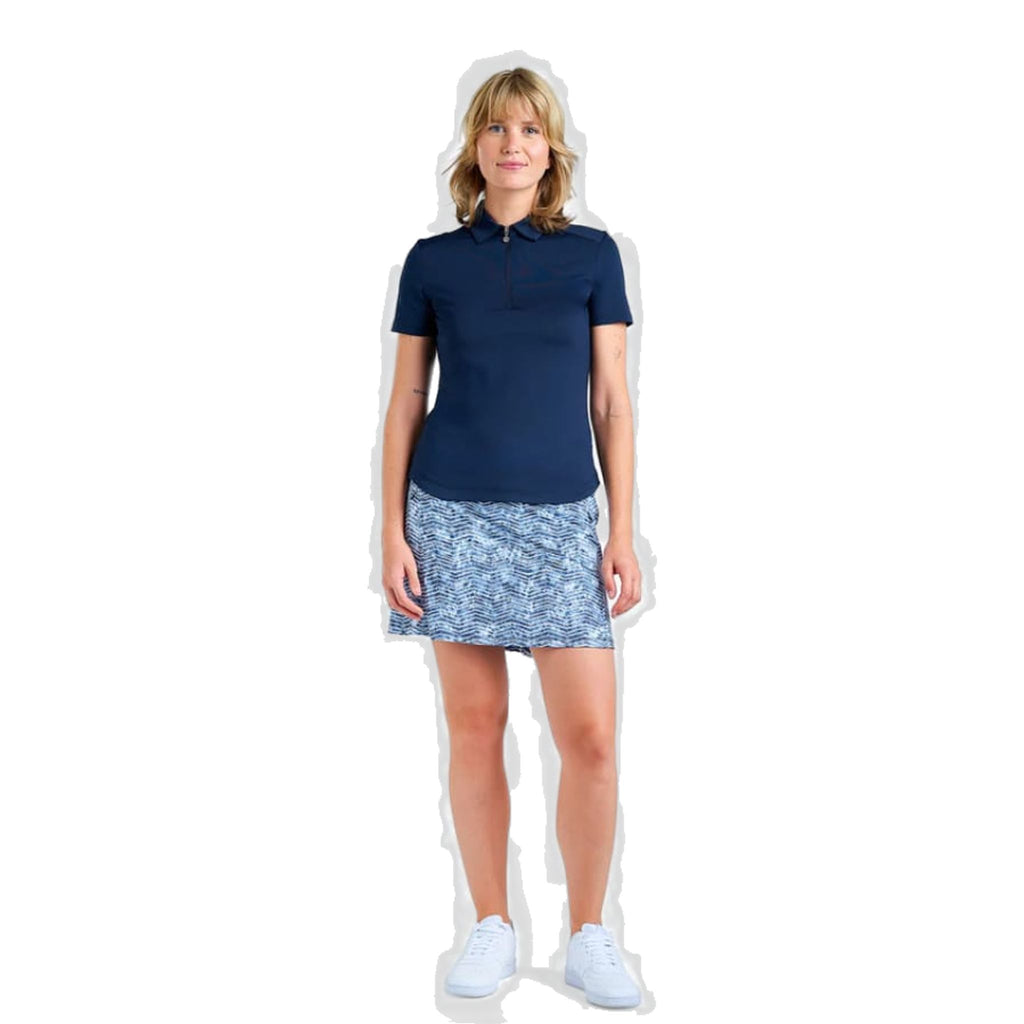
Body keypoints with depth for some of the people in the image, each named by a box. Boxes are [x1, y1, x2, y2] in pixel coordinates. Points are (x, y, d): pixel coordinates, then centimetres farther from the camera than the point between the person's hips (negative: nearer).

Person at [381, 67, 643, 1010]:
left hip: (560, 517, 0)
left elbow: (612, 401, 5)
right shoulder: (433, 260, 6)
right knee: (475, 726, 5)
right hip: (453, 513, 1)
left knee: (591, 735, -5)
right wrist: (393, 529, 1)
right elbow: (405, 401, 8)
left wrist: (624, 532, -1)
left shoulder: (591, 253, 6)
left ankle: (588, 937, 13)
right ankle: (493, 929, 19)